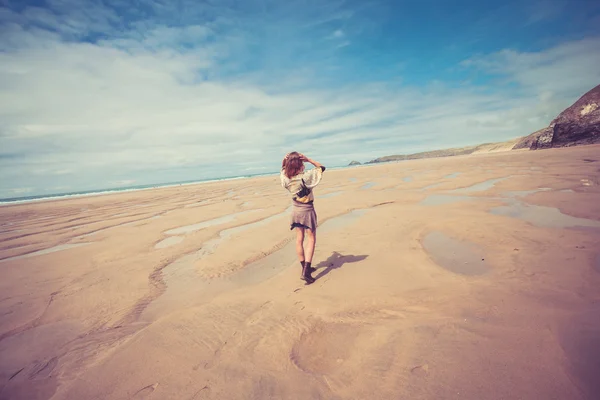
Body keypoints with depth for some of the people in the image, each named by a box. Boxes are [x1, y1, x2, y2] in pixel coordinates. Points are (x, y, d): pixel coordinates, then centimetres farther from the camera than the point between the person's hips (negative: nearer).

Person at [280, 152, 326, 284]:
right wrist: (308, 159, -15)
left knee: (299, 239, 13)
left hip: (295, 210, 5)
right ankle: (305, 272, -6)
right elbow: (322, 167, -9)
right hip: (307, 210, -5)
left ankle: (305, 267, 27)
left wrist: (285, 160, -7)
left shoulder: (285, 177, -11)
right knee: (311, 239, 2)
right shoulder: (306, 176, -23)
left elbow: (283, 169, 13)